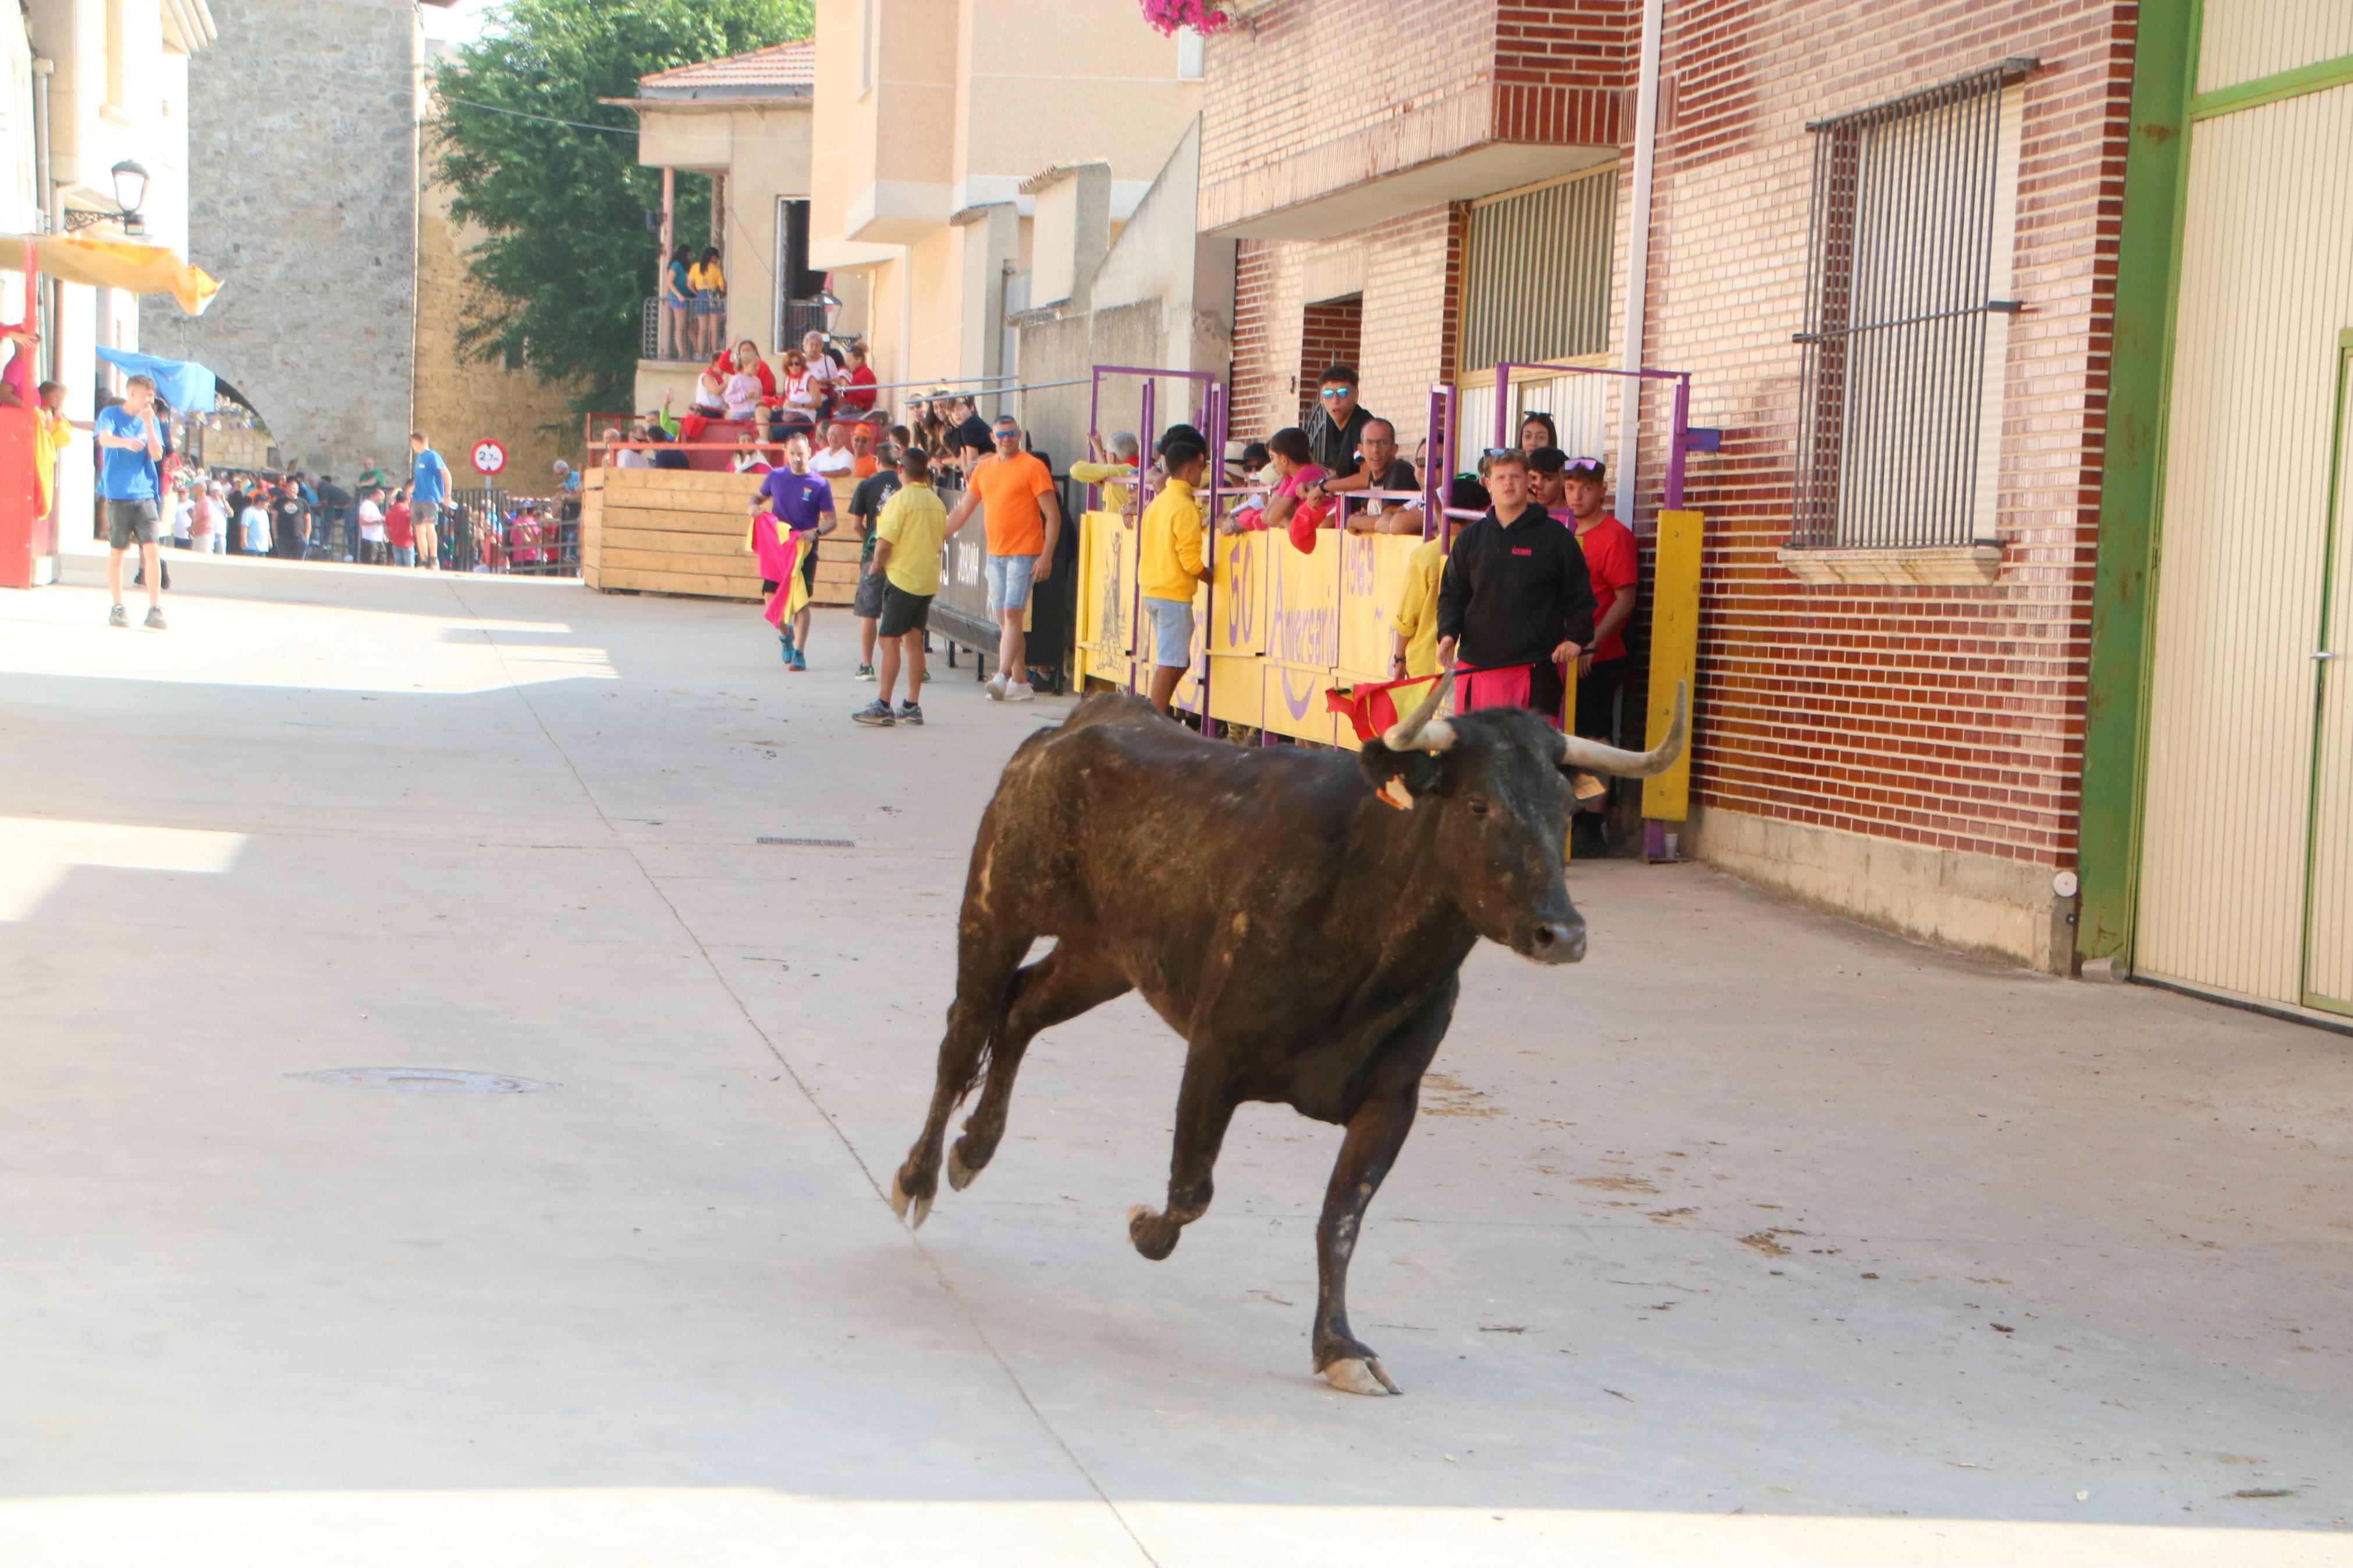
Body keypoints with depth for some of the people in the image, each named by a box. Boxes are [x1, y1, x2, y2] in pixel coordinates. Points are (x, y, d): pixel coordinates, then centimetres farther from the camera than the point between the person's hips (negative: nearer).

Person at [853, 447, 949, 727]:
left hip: (902, 577, -7)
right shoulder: (937, 503, 7)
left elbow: (885, 543, -16)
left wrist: (876, 566, 0)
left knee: (890, 640, -5)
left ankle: (883, 706, -7)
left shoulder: (900, 500, -13)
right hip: (928, 579, 7)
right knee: (914, 640, 11)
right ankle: (912, 706, 11)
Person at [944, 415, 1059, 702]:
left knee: (1012, 614, -14)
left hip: (1024, 553, -6)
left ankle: (1003, 676, -21)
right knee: (1004, 620, 5)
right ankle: (1020, 682, 10)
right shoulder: (983, 468, 12)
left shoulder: (1032, 467, -5)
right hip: (995, 554, 6)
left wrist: (1046, 556, -15)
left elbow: (1053, 515, -8)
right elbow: (962, 511, 20)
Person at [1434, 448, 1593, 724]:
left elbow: (1579, 597, 7)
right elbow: (1452, 594, 15)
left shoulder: (1556, 537, 4)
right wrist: (1448, 633, -2)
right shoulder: (1470, 538, 13)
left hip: (1536, 667, -3)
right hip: (1477, 663, 3)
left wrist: (1576, 637, -6)